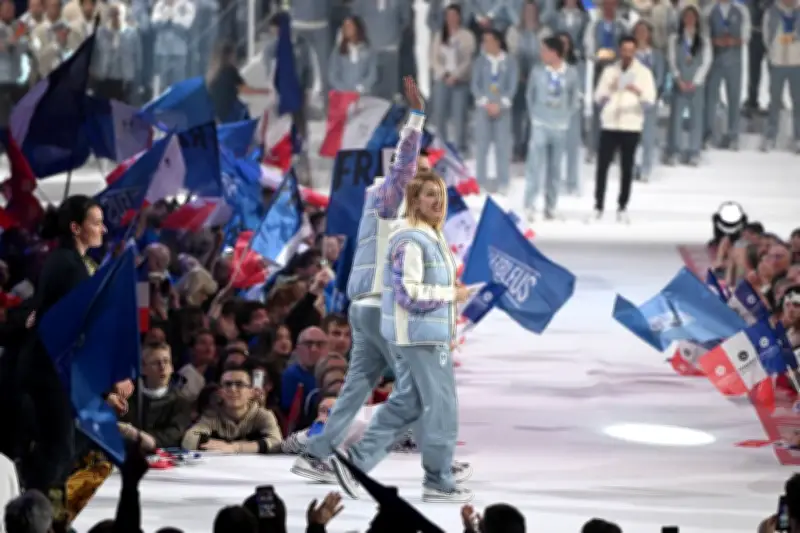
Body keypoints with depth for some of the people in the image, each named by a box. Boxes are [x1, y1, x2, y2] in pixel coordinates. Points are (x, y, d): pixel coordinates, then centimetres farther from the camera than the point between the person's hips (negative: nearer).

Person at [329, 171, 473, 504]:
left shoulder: (430, 237, 15)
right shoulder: (411, 240, -18)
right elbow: (410, 293, -23)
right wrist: (452, 295, -14)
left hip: (428, 334, 10)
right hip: (421, 335, -10)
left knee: (405, 403, 12)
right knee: (441, 405, -3)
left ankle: (355, 461, 11)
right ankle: (439, 482, 5)